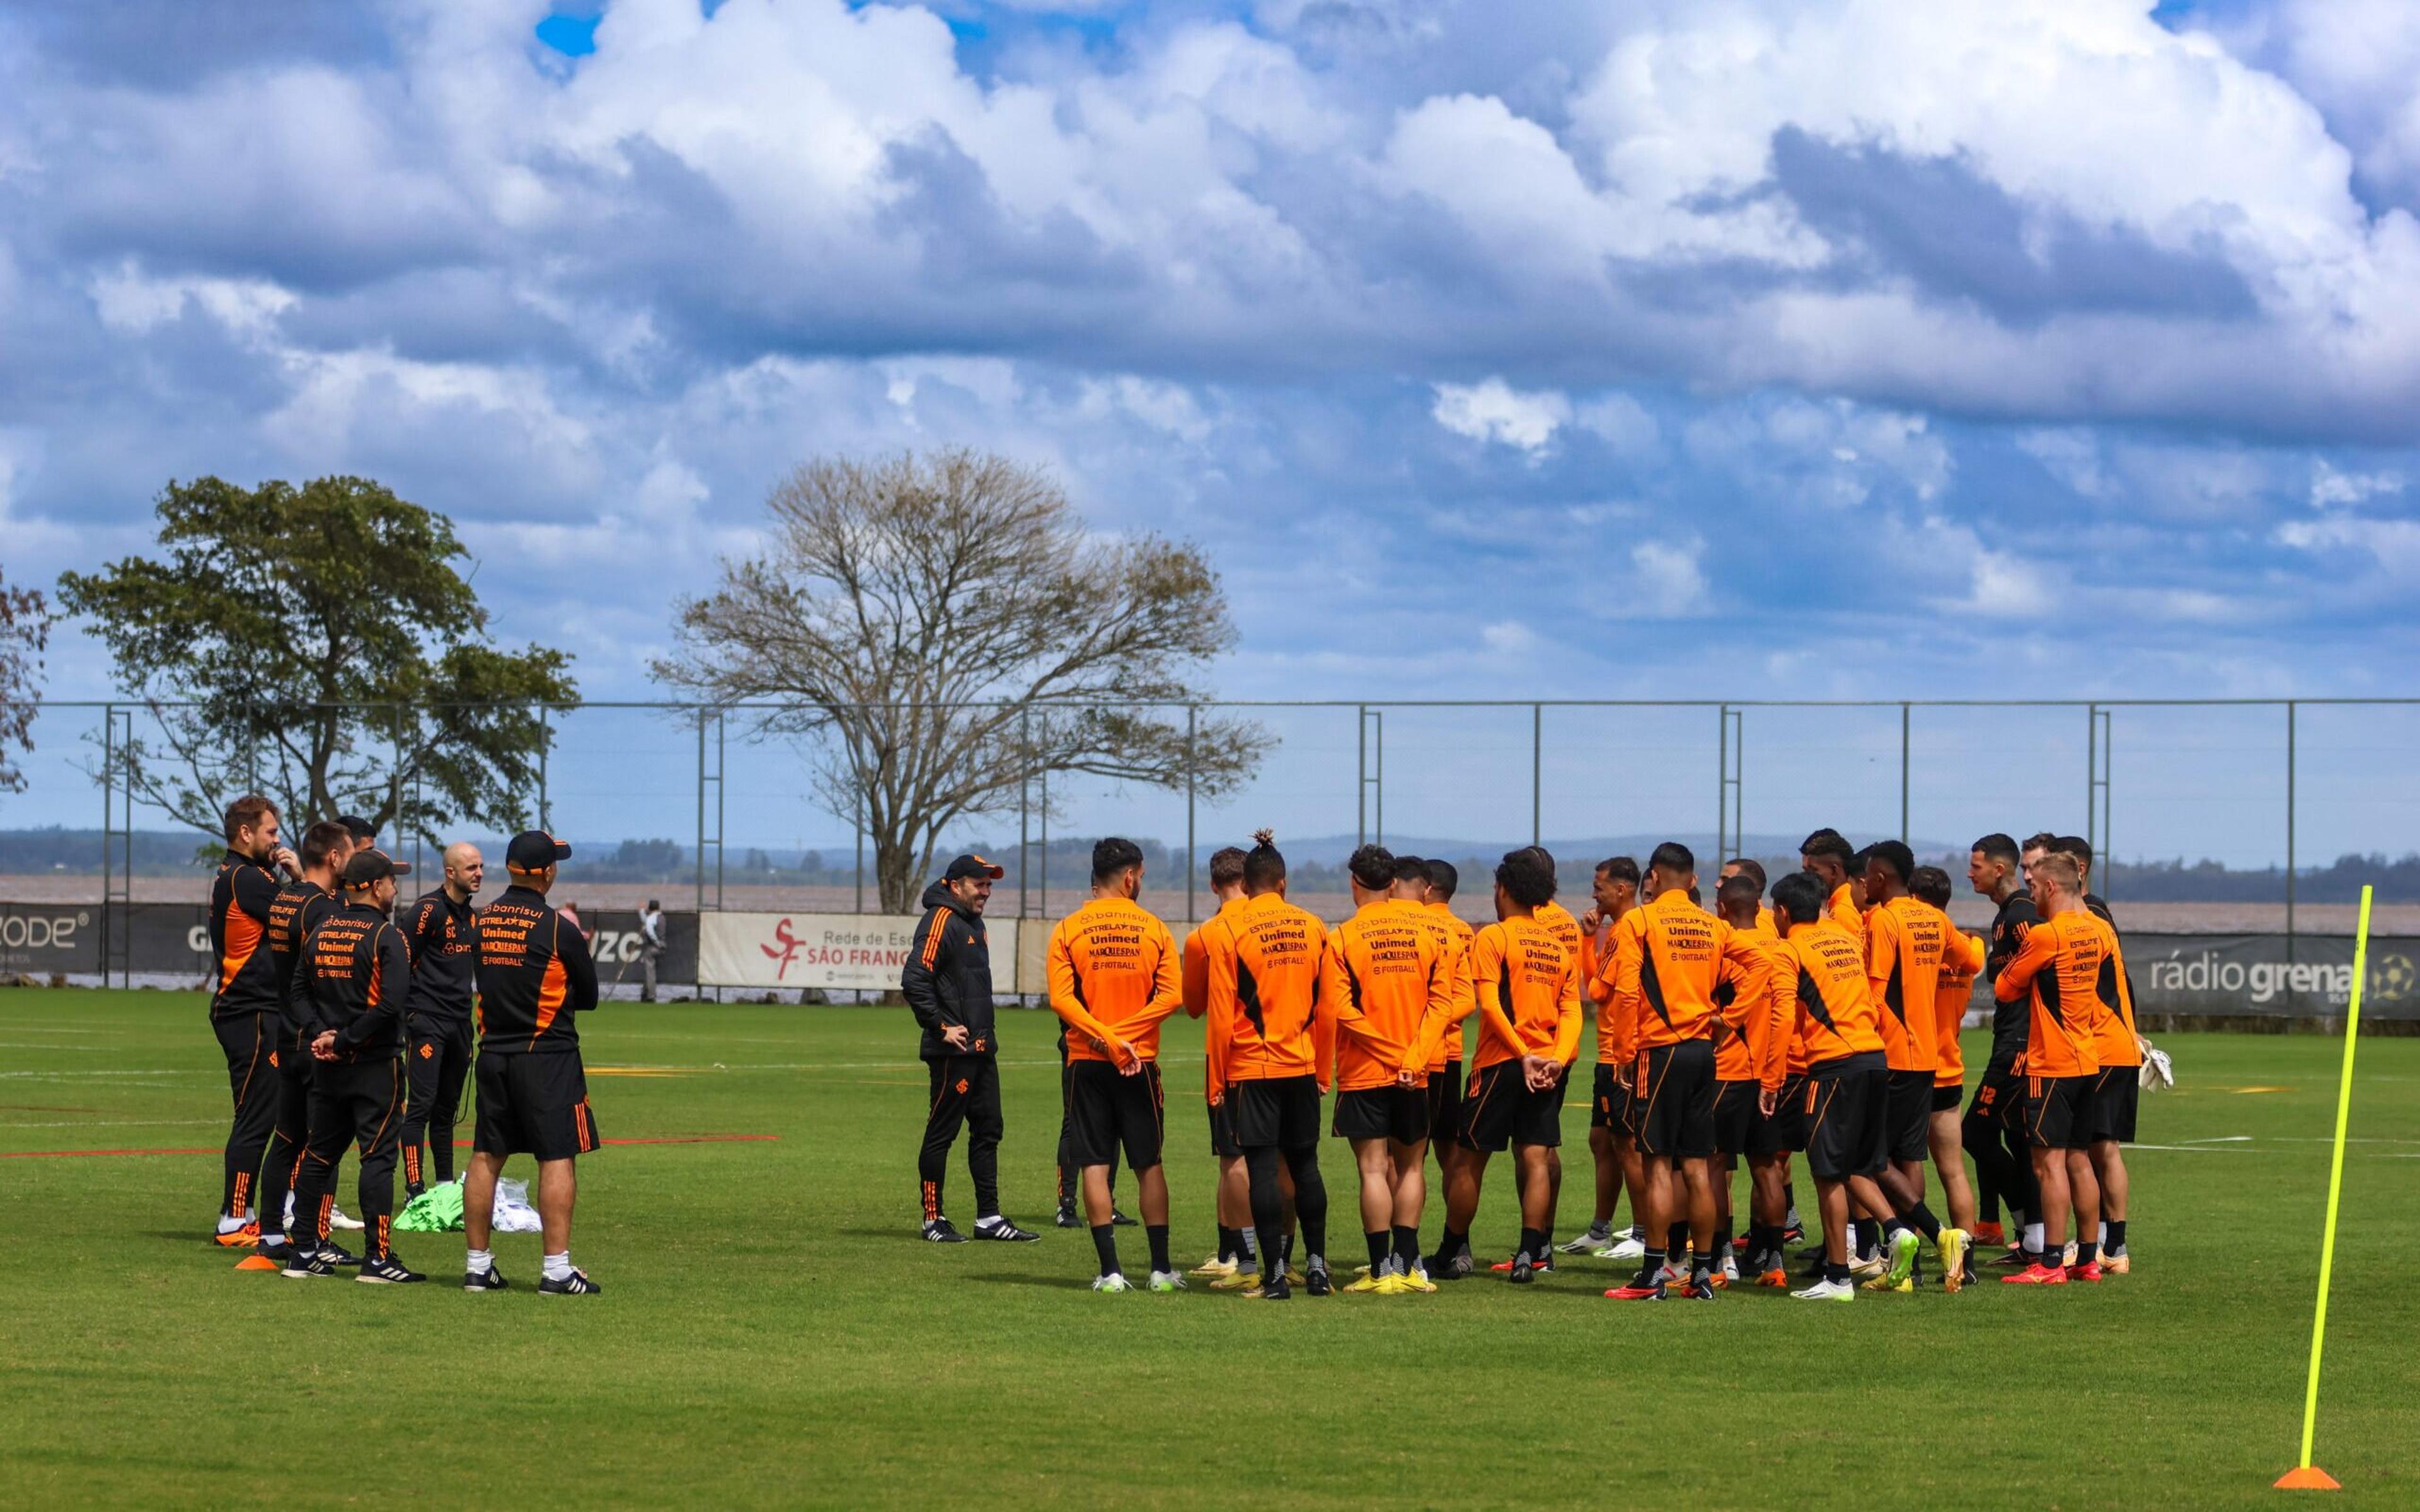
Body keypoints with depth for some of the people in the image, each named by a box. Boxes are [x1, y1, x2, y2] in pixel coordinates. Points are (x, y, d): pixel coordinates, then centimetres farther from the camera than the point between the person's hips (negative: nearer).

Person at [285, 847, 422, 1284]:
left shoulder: (319, 932, 9)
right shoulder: (386, 936, -11)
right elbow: (390, 1005, -20)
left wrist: (320, 1036, 1)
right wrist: (343, 1041, -13)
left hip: (330, 1065, 6)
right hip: (376, 1065, -6)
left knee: (319, 1153, 13)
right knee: (377, 1156, -5)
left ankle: (307, 1251, 15)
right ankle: (377, 1257, -8)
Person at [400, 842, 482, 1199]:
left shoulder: (469, 914, 15)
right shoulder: (430, 910, -11)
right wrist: (409, 1014, -13)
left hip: (459, 1021, 8)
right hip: (428, 1020, -8)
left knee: (447, 1108, 14)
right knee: (421, 1104, -11)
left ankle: (447, 1186, 21)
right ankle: (414, 1190, -13)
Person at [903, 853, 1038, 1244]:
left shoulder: (974, 923, 18)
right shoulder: (941, 920, -12)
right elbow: (914, 980, -21)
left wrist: (985, 1036, 18)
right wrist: (941, 1028, -19)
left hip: (981, 1048, 10)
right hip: (952, 1050, -10)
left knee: (988, 1130, 11)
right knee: (942, 1132, -4)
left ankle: (988, 1218, 15)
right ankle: (933, 1220, 1)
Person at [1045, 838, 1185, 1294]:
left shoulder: (1069, 930, -1)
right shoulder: (1153, 928, 1)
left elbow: (1061, 999, -11)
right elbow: (1172, 995, -8)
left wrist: (1106, 1038, -13)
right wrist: (1123, 1036, -10)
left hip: (1087, 1063, 0)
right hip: (1141, 1061, 0)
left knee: (1095, 1165, 2)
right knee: (1149, 1165, 8)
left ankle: (1110, 1270, -3)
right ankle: (1161, 1269, 8)